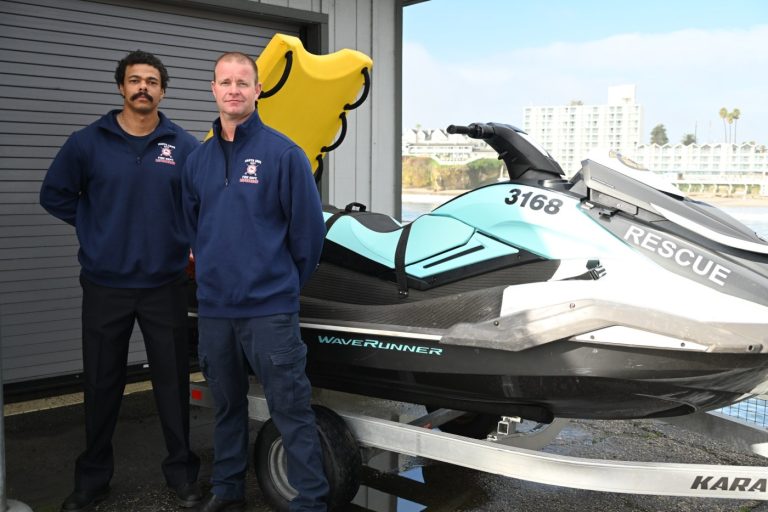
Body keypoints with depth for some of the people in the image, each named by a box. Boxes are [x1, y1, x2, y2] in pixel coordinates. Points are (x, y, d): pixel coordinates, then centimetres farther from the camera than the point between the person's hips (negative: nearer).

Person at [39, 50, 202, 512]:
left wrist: (187, 240, 2)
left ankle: (182, 471, 23)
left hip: (166, 286, 0)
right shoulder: (87, 142, -1)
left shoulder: (184, 146, -1)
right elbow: (55, 194, 9)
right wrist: (94, 229, 3)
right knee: (101, 384, 11)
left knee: (173, 382, 7)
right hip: (104, 286, 1)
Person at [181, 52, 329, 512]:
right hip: (213, 307, 6)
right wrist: (215, 273, 15)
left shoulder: (283, 153, -7)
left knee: (291, 409, -1)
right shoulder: (198, 160, 9)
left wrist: (286, 282, 2)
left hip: (269, 309, -5)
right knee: (227, 406, 18)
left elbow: (309, 228, -5)